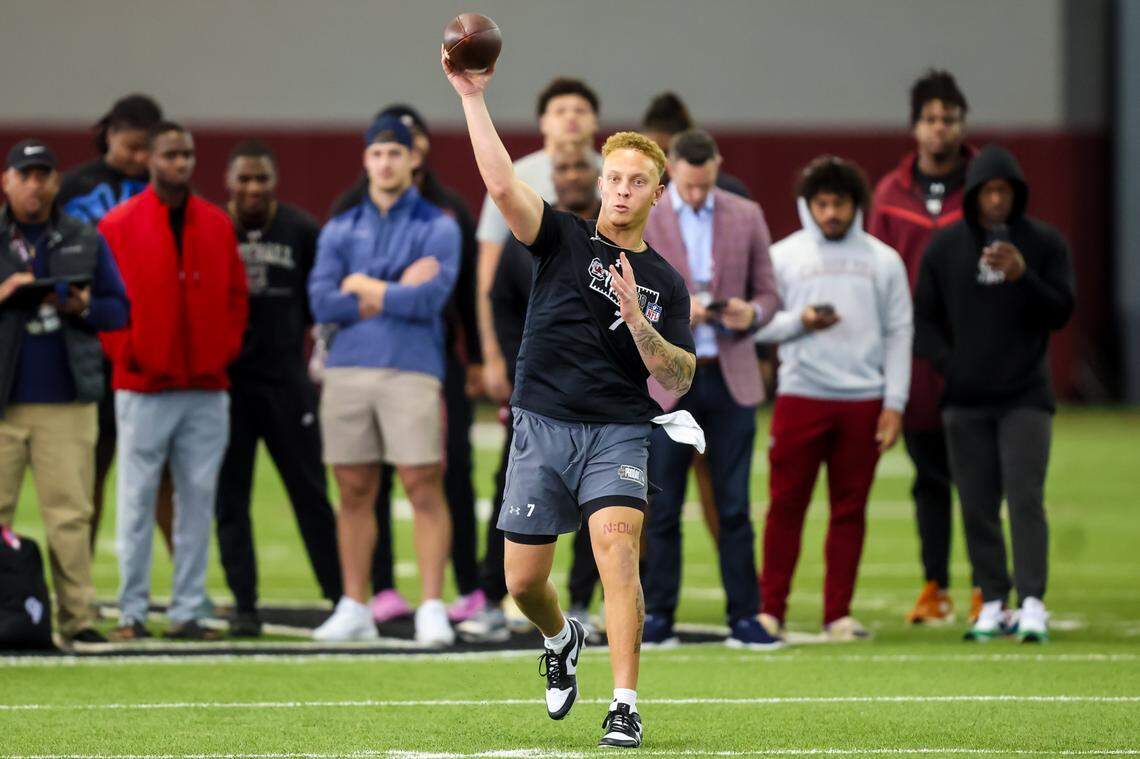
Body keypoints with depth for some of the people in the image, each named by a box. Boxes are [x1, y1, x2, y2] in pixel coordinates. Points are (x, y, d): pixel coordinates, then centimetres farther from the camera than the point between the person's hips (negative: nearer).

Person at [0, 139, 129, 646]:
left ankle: (78, 618, -3)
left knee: (70, 513, -4)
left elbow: (119, 310, 13)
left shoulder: (85, 242, 13)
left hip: (67, 400, 1)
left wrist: (83, 308, -7)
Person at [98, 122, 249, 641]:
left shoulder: (217, 225, 11)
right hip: (143, 387, -3)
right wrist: (126, 354, -8)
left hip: (207, 389, 4)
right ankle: (131, 612, 1)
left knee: (198, 500, 2)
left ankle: (188, 612, 6)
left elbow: (235, 295, 15)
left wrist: (226, 350, 3)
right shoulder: (119, 225, 0)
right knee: (136, 500, -4)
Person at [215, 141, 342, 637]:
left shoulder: (301, 231, 2)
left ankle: (342, 596, 7)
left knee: (311, 492, 2)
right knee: (230, 498, 2)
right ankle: (244, 605, 6)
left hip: (286, 377, 0)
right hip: (225, 378, 0)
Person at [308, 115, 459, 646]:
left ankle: (432, 609, -8)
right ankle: (354, 609, 12)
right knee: (354, 493, 6)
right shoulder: (340, 230, 14)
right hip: (347, 372, 4)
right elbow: (322, 302, 0)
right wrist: (397, 294, -6)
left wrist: (366, 288, -1)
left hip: (412, 370, -4)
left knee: (424, 489, -8)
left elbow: (431, 298, -11)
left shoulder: (437, 227, 4)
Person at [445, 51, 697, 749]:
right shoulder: (564, 238, 5)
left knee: (618, 549, -23)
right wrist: (473, 97, -19)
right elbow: (503, 186, -11)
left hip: (618, 434, -1)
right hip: (543, 428, 1)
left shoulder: (666, 282, 9)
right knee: (523, 582, 4)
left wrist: (637, 321, -15)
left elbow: (678, 382, 2)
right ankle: (562, 639, 41)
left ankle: (625, 708, -24)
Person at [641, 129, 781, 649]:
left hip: (730, 377, 1)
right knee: (663, 508, 3)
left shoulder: (746, 217, 7)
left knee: (734, 506, 2)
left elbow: (768, 294, 11)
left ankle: (745, 618, 6)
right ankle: (658, 617, 11)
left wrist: (751, 313, -11)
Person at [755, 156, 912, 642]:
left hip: (863, 401, 1)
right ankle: (771, 610, 2)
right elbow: (759, 324, 5)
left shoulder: (882, 260, 10)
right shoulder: (784, 256, 7)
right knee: (786, 505, -2)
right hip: (800, 396, -1)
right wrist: (800, 321, -15)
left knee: (850, 510, 3)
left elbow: (899, 334, 9)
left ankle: (838, 614, 7)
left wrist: (894, 403, 1)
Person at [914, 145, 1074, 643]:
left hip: (1025, 396, -2)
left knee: (1025, 498, -12)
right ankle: (992, 605, 11)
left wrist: (1023, 276, -18)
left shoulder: (1045, 243, 2)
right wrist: (947, 364, -5)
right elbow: (925, 317, 10)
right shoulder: (944, 247, 5)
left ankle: (1032, 605, -14)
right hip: (965, 399, 2)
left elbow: (1061, 312, -3)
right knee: (977, 506, 4)